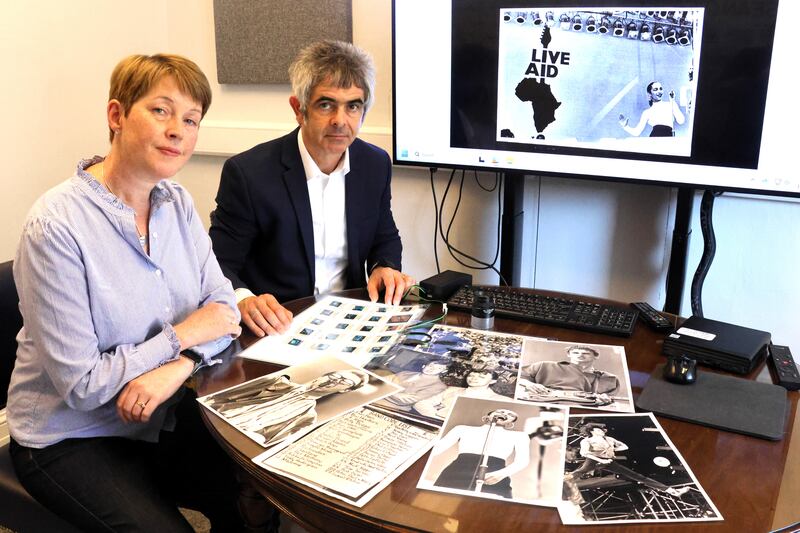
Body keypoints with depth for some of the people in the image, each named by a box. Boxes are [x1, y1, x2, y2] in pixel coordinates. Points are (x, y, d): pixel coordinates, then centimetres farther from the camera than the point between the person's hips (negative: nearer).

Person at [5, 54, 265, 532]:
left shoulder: (178, 203, -2)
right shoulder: (56, 227, -23)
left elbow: (223, 306, -2)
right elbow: (81, 384, -21)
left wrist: (177, 367, -21)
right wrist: (184, 336, -16)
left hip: (161, 415, 5)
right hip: (70, 438, -5)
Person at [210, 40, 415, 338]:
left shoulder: (376, 164, 1)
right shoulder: (247, 173, -14)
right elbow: (219, 265, -10)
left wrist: (384, 267, -7)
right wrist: (244, 299, -32)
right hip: (277, 327, -2)